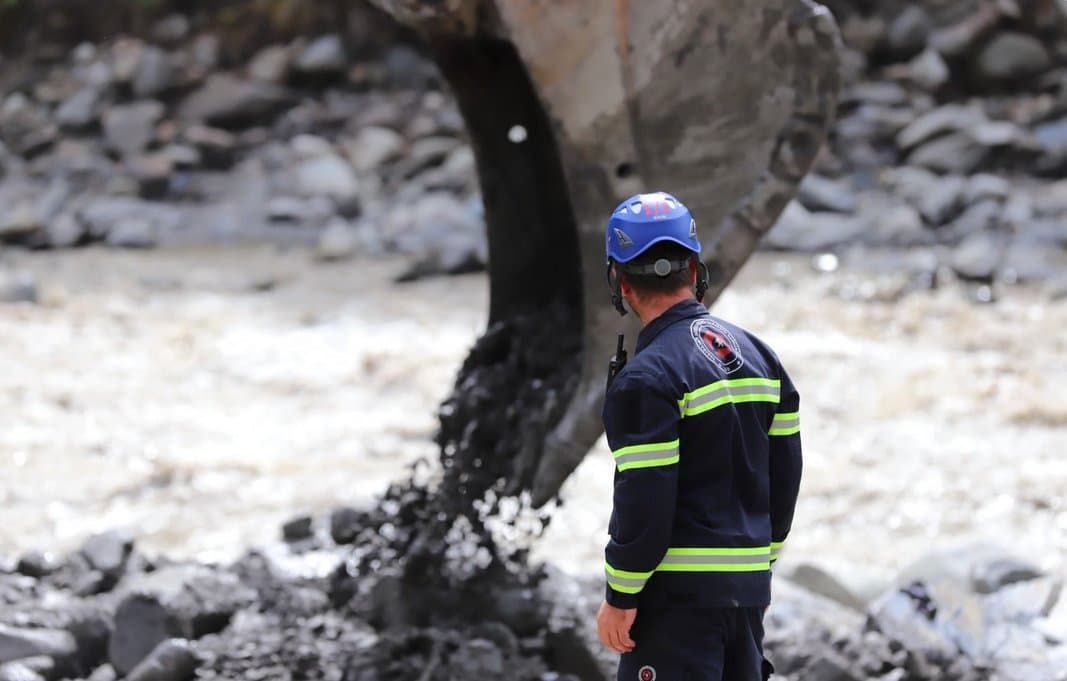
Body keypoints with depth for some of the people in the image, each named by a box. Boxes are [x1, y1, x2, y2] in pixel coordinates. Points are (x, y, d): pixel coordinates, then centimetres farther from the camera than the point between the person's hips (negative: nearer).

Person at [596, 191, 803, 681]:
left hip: (679, 594, -8)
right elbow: (784, 476, 13)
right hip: (747, 588, 8)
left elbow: (643, 499, -18)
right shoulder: (758, 355, 10)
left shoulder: (647, 378, -15)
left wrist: (621, 597, -10)